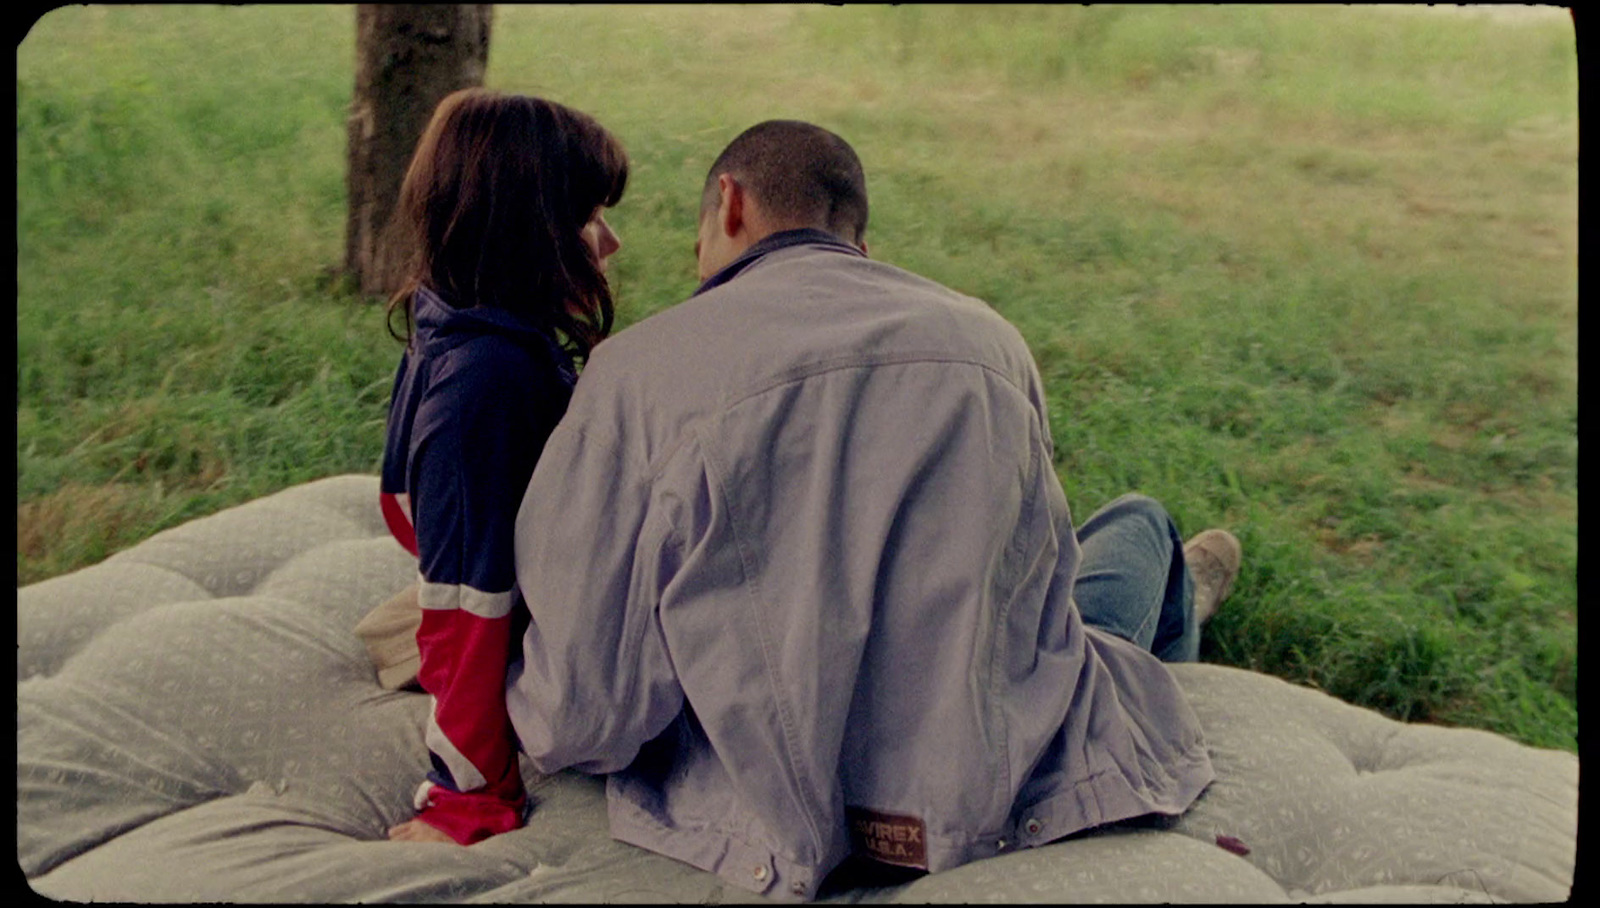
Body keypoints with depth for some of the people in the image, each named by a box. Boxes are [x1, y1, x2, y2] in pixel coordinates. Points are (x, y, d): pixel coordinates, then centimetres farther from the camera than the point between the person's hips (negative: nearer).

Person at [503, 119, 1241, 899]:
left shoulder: (636, 368, -10)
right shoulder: (985, 336, -1)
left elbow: (583, 711, -12)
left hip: (797, 831, 0)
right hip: (1018, 802, 0)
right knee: (1136, 521, 29)